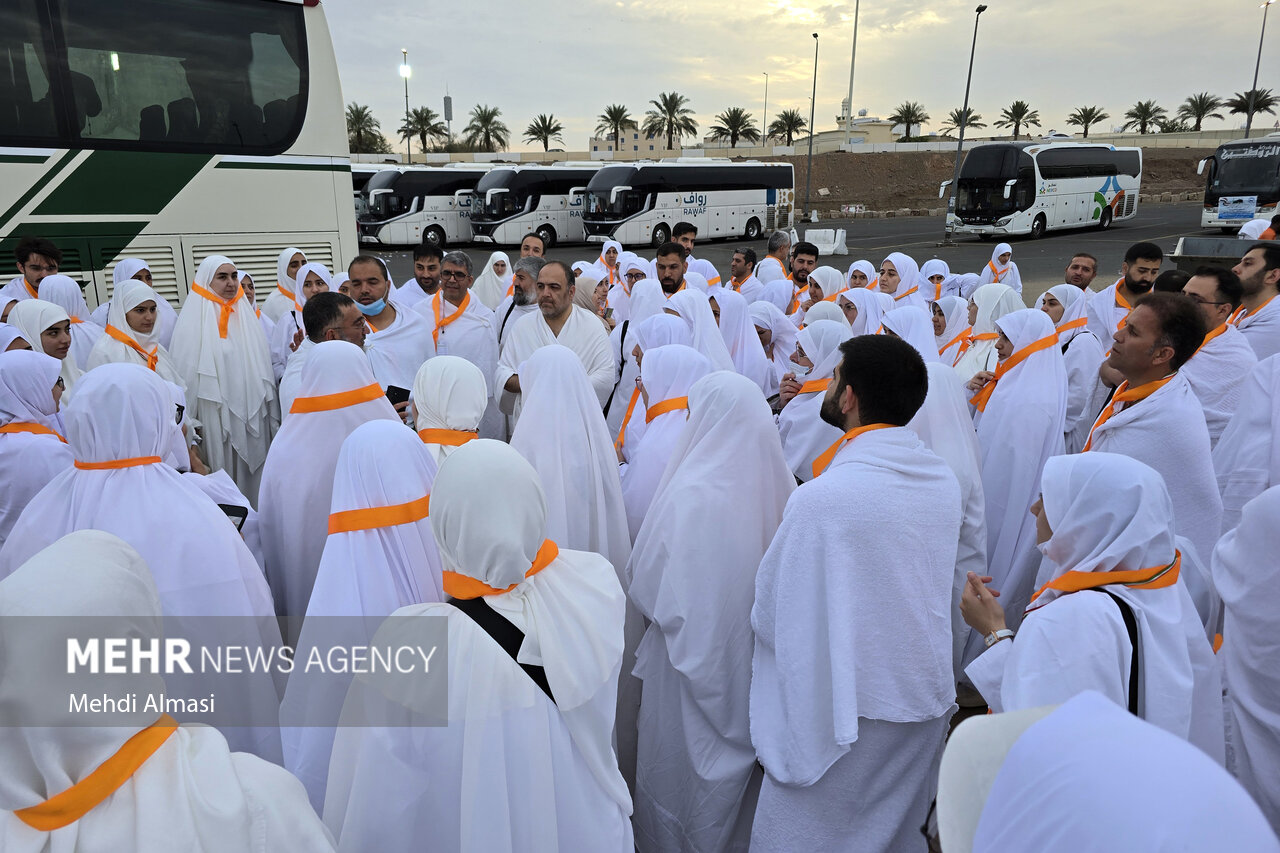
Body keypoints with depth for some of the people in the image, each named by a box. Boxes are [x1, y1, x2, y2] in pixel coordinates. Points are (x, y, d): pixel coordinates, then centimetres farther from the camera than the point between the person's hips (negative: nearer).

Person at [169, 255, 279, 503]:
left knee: (250, 473, 8)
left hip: (251, 416, 4)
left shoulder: (246, 317, 11)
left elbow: (264, 368, 14)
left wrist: (272, 418, 13)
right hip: (213, 417, -4)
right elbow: (184, 375, -6)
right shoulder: (193, 320, -4)